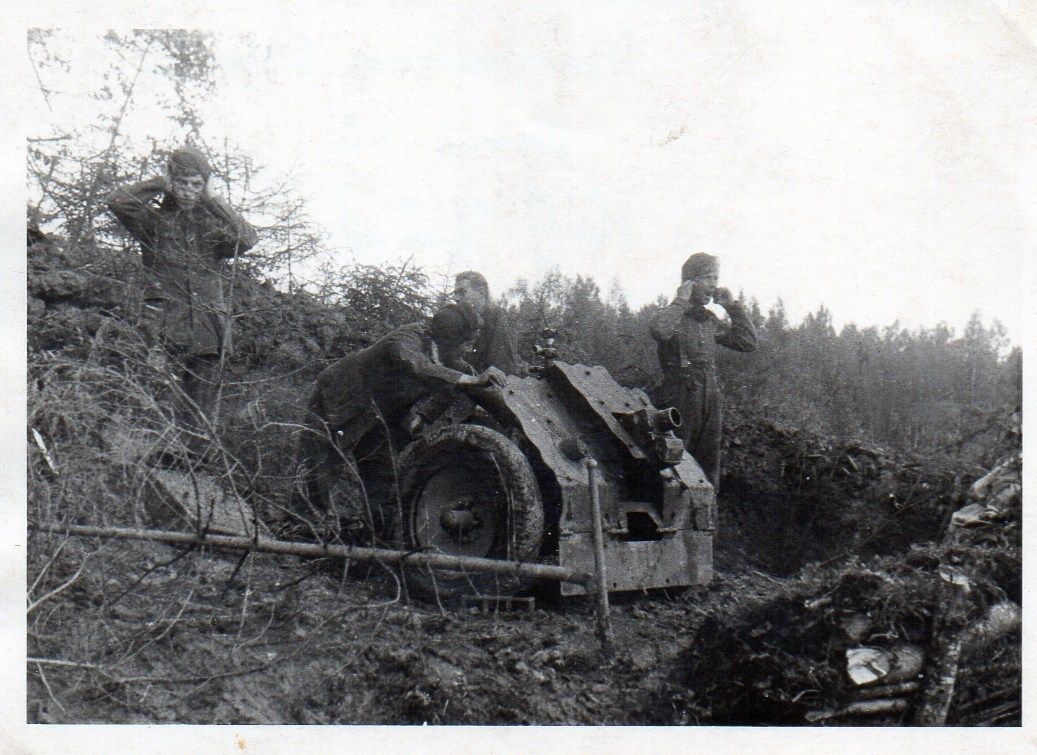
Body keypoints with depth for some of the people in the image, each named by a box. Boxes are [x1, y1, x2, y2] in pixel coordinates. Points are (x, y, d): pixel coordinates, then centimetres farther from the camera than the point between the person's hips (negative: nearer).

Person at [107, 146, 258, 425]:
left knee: (200, 415, 6)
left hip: (206, 332, 3)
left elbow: (247, 239, -5)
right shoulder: (155, 218, 9)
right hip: (164, 326, -3)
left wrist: (214, 201, 1)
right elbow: (118, 201, -8)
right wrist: (160, 185, 3)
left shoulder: (214, 224, 14)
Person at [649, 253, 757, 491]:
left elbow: (748, 342, 18)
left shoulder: (710, 320, 16)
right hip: (681, 398, -7)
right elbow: (658, 330, -31)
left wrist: (733, 306, 12)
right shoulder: (675, 315, -6)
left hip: (711, 399, 7)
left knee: (709, 466, 11)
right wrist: (681, 301, -18)